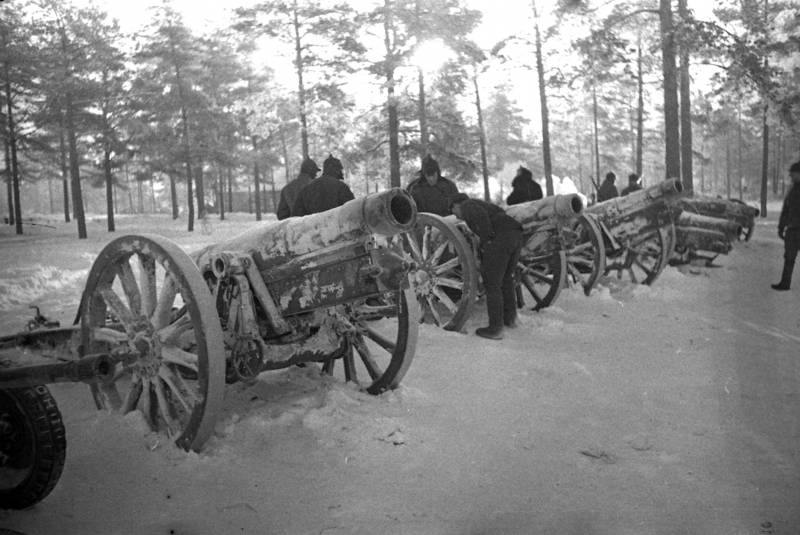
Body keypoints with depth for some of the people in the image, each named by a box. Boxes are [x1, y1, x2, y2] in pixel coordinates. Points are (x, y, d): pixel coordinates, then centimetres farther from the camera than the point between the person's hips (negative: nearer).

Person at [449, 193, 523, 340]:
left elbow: (481, 215, -13)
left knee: (492, 284, 3)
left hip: (499, 239, -9)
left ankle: (495, 329, 8)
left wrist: (486, 240, -8)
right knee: (506, 279, 27)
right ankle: (510, 317, 39)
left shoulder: (466, 206, 8)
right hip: (516, 235, 9)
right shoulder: (481, 204, 33)